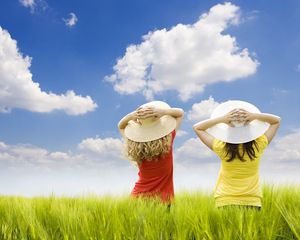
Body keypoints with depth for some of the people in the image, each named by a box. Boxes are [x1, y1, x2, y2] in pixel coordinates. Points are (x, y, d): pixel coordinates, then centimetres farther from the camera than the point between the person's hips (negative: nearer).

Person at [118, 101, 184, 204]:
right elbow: (180, 113, 1)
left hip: (140, 194, 2)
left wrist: (130, 116, -9)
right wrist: (164, 112, -17)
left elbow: (120, 126, 12)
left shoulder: (134, 146, -10)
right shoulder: (167, 141, -14)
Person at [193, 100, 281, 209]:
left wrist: (222, 119, -15)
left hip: (225, 201, -1)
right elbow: (277, 121, 4)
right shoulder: (258, 146, -11)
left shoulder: (221, 148, -15)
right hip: (252, 201, 1)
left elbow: (197, 127, -2)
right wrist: (255, 116, -13)